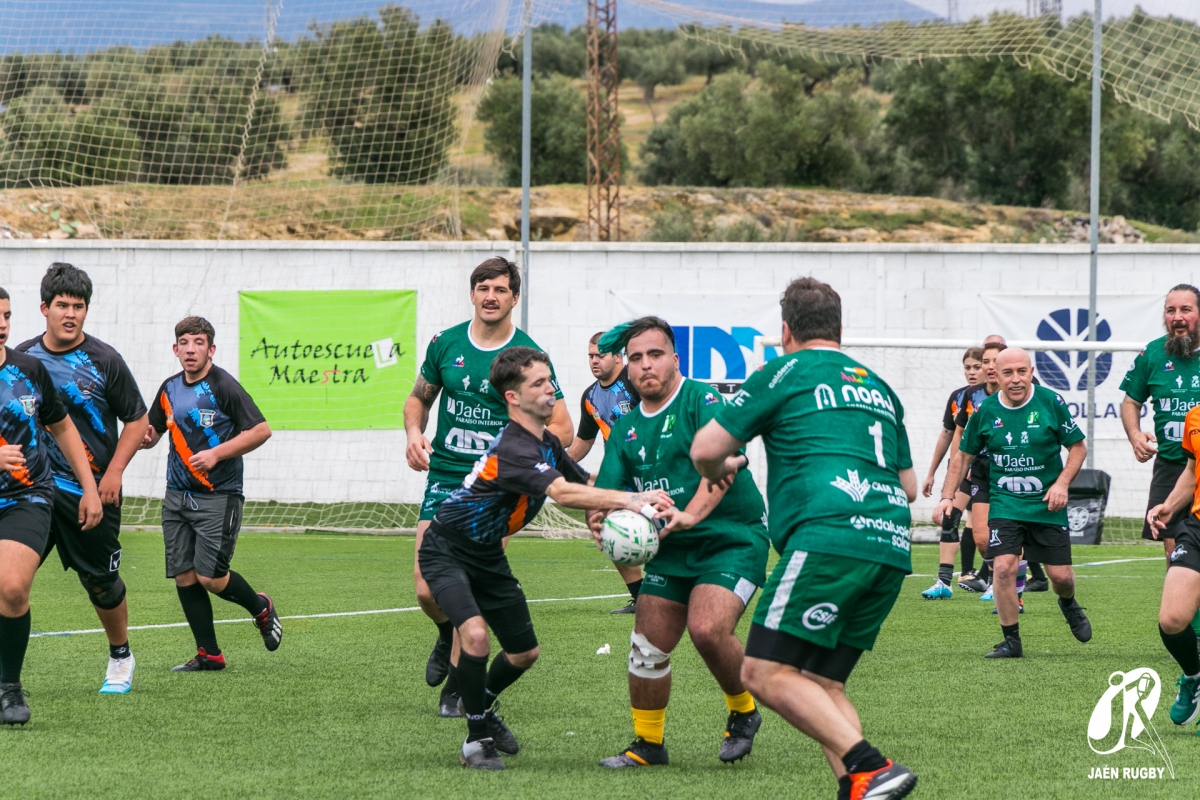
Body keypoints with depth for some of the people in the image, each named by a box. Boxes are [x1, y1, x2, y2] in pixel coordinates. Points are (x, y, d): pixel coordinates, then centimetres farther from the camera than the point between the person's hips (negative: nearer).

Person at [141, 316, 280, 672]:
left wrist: (216, 454, -18)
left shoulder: (223, 386, -10)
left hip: (218, 496, -6)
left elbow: (261, 430, -12)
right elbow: (153, 430, 23)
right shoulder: (169, 389, 9)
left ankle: (261, 609, 17)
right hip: (177, 496, 6)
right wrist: (144, 437, -1)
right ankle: (209, 654, 11)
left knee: (210, 577, -12)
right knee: (184, 576, 1)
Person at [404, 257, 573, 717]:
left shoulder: (528, 355, -5)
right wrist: (414, 433, -1)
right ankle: (449, 637, 30)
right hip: (444, 480, 3)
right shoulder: (445, 344, 5)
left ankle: (459, 684, 12)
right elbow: (419, 398, 21)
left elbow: (562, 429, -4)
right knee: (427, 592, -6)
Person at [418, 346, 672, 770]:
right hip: (446, 551, -9)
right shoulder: (513, 449, -31)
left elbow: (585, 485, 9)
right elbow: (563, 493, -45)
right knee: (475, 634, -30)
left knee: (524, 652, 14)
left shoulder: (547, 443, 0)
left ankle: (479, 704, 44)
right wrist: (631, 500, -50)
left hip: (487, 555, 9)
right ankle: (477, 738, -12)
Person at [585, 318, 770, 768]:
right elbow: (607, 490, 6)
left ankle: (743, 712, 2)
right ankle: (648, 744, 20)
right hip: (670, 549, 7)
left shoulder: (702, 401, -12)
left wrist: (693, 514, -44)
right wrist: (600, 517, -19)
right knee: (648, 645, 2)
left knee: (707, 628, -25)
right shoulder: (626, 428, 9)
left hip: (731, 539, -7)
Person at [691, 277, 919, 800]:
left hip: (828, 537, -7)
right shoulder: (878, 388, 26)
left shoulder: (785, 372, 7)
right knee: (824, 686, 13)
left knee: (765, 673, -8)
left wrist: (718, 474, 29)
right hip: (893, 547, 7)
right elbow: (909, 486, 30)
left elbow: (705, 450, 6)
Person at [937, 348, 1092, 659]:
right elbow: (964, 455, 9)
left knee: (1060, 575, 0)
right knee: (1004, 567, -17)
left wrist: (1062, 483, -11)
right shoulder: (985, 411, -2)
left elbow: (1078, 447, 2)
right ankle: (1011, 641, -2)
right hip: (1004, 503, 0)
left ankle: (1068, 604, 38)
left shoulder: (1051, 402, -6)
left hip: (1047, 505, 0)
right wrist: (947, 496, 0)